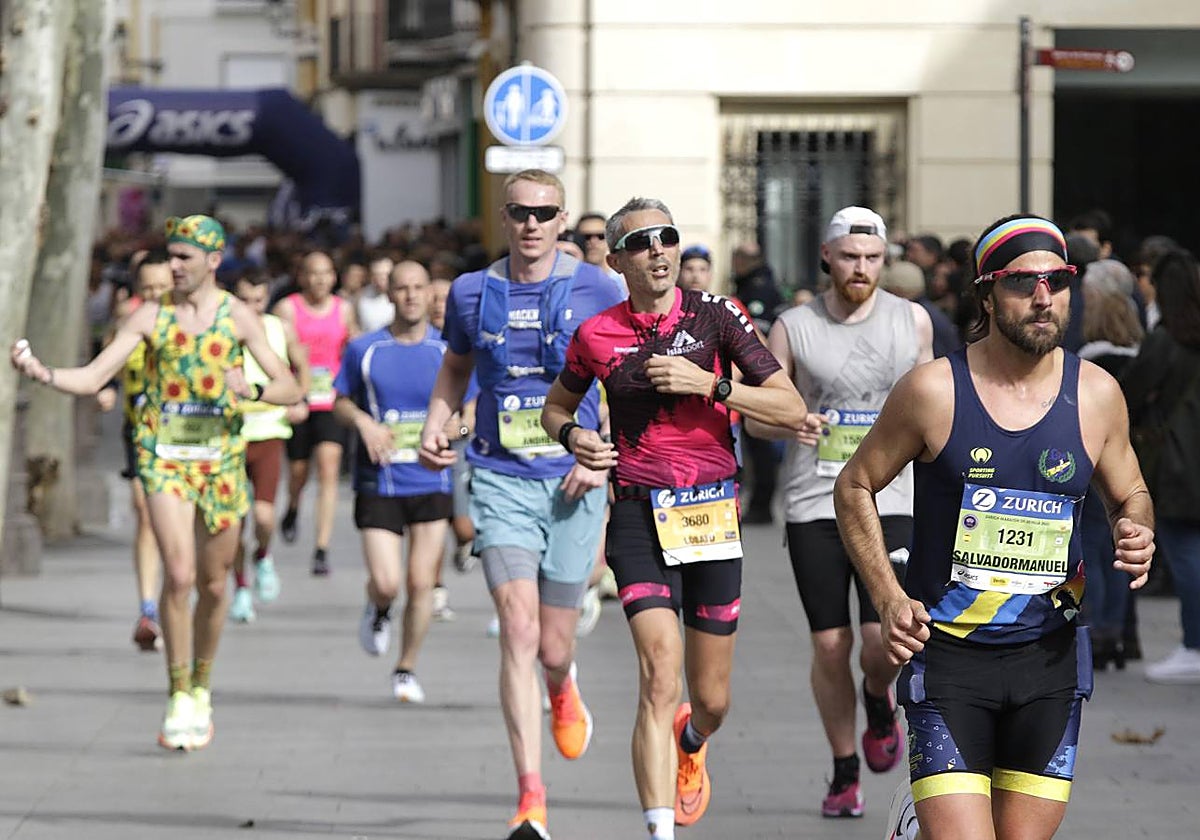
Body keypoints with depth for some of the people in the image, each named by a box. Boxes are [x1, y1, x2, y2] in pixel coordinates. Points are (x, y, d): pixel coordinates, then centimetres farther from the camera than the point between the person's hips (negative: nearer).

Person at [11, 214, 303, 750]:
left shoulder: (237, 316, 1)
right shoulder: (150, 316, 0)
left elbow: (291, 389, 1)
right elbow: (92, 378, -5)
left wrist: (251, 390, -20)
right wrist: (41, 373, -24)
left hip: (221, 458, 1)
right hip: (164, 458, -1)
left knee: (213, 584, 8)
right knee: (179, 575, -17)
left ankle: (201, 690, 28)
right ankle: (179, 698, -8)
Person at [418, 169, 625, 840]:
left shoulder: (595, 292, -1)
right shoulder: (473, 293, 5)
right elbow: (455, 368, 23)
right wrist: (435, 429, 6)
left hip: (572, 484, 0)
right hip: (500, 479, 0)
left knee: (552, 647, 6)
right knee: (518, 630, -15)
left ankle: (565, 692, 47)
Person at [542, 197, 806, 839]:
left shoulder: (715, 315, -1)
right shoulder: (596, 335, 2)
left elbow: (792, 409, -3)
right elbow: (556, 406, 21)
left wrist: (710, 384, -14)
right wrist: (572, 436, -1)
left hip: (714, 514, 1)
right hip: (640, 515, -1)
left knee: (711, 700, 10)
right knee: (660, 676, -21)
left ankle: (691, 741, 49)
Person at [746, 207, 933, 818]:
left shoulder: (912, 321, 4)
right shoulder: (793, 327, 1)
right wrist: (790, 424, -17)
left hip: (888, 503, 0)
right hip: (813, 505, 0)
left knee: (886, 640, -13)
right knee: (830, 646, 1)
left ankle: (879, 699, 23)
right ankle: (844, 772, 18)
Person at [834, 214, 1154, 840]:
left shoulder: (1096, 394, 2)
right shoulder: (934, 390, -6)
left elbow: (1130, 496, 18)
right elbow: (855, 487, 4)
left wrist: (1136, 535, -6)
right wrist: (888, 598, -7)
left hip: (1050, 654, 3)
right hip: (947, 653, -3)